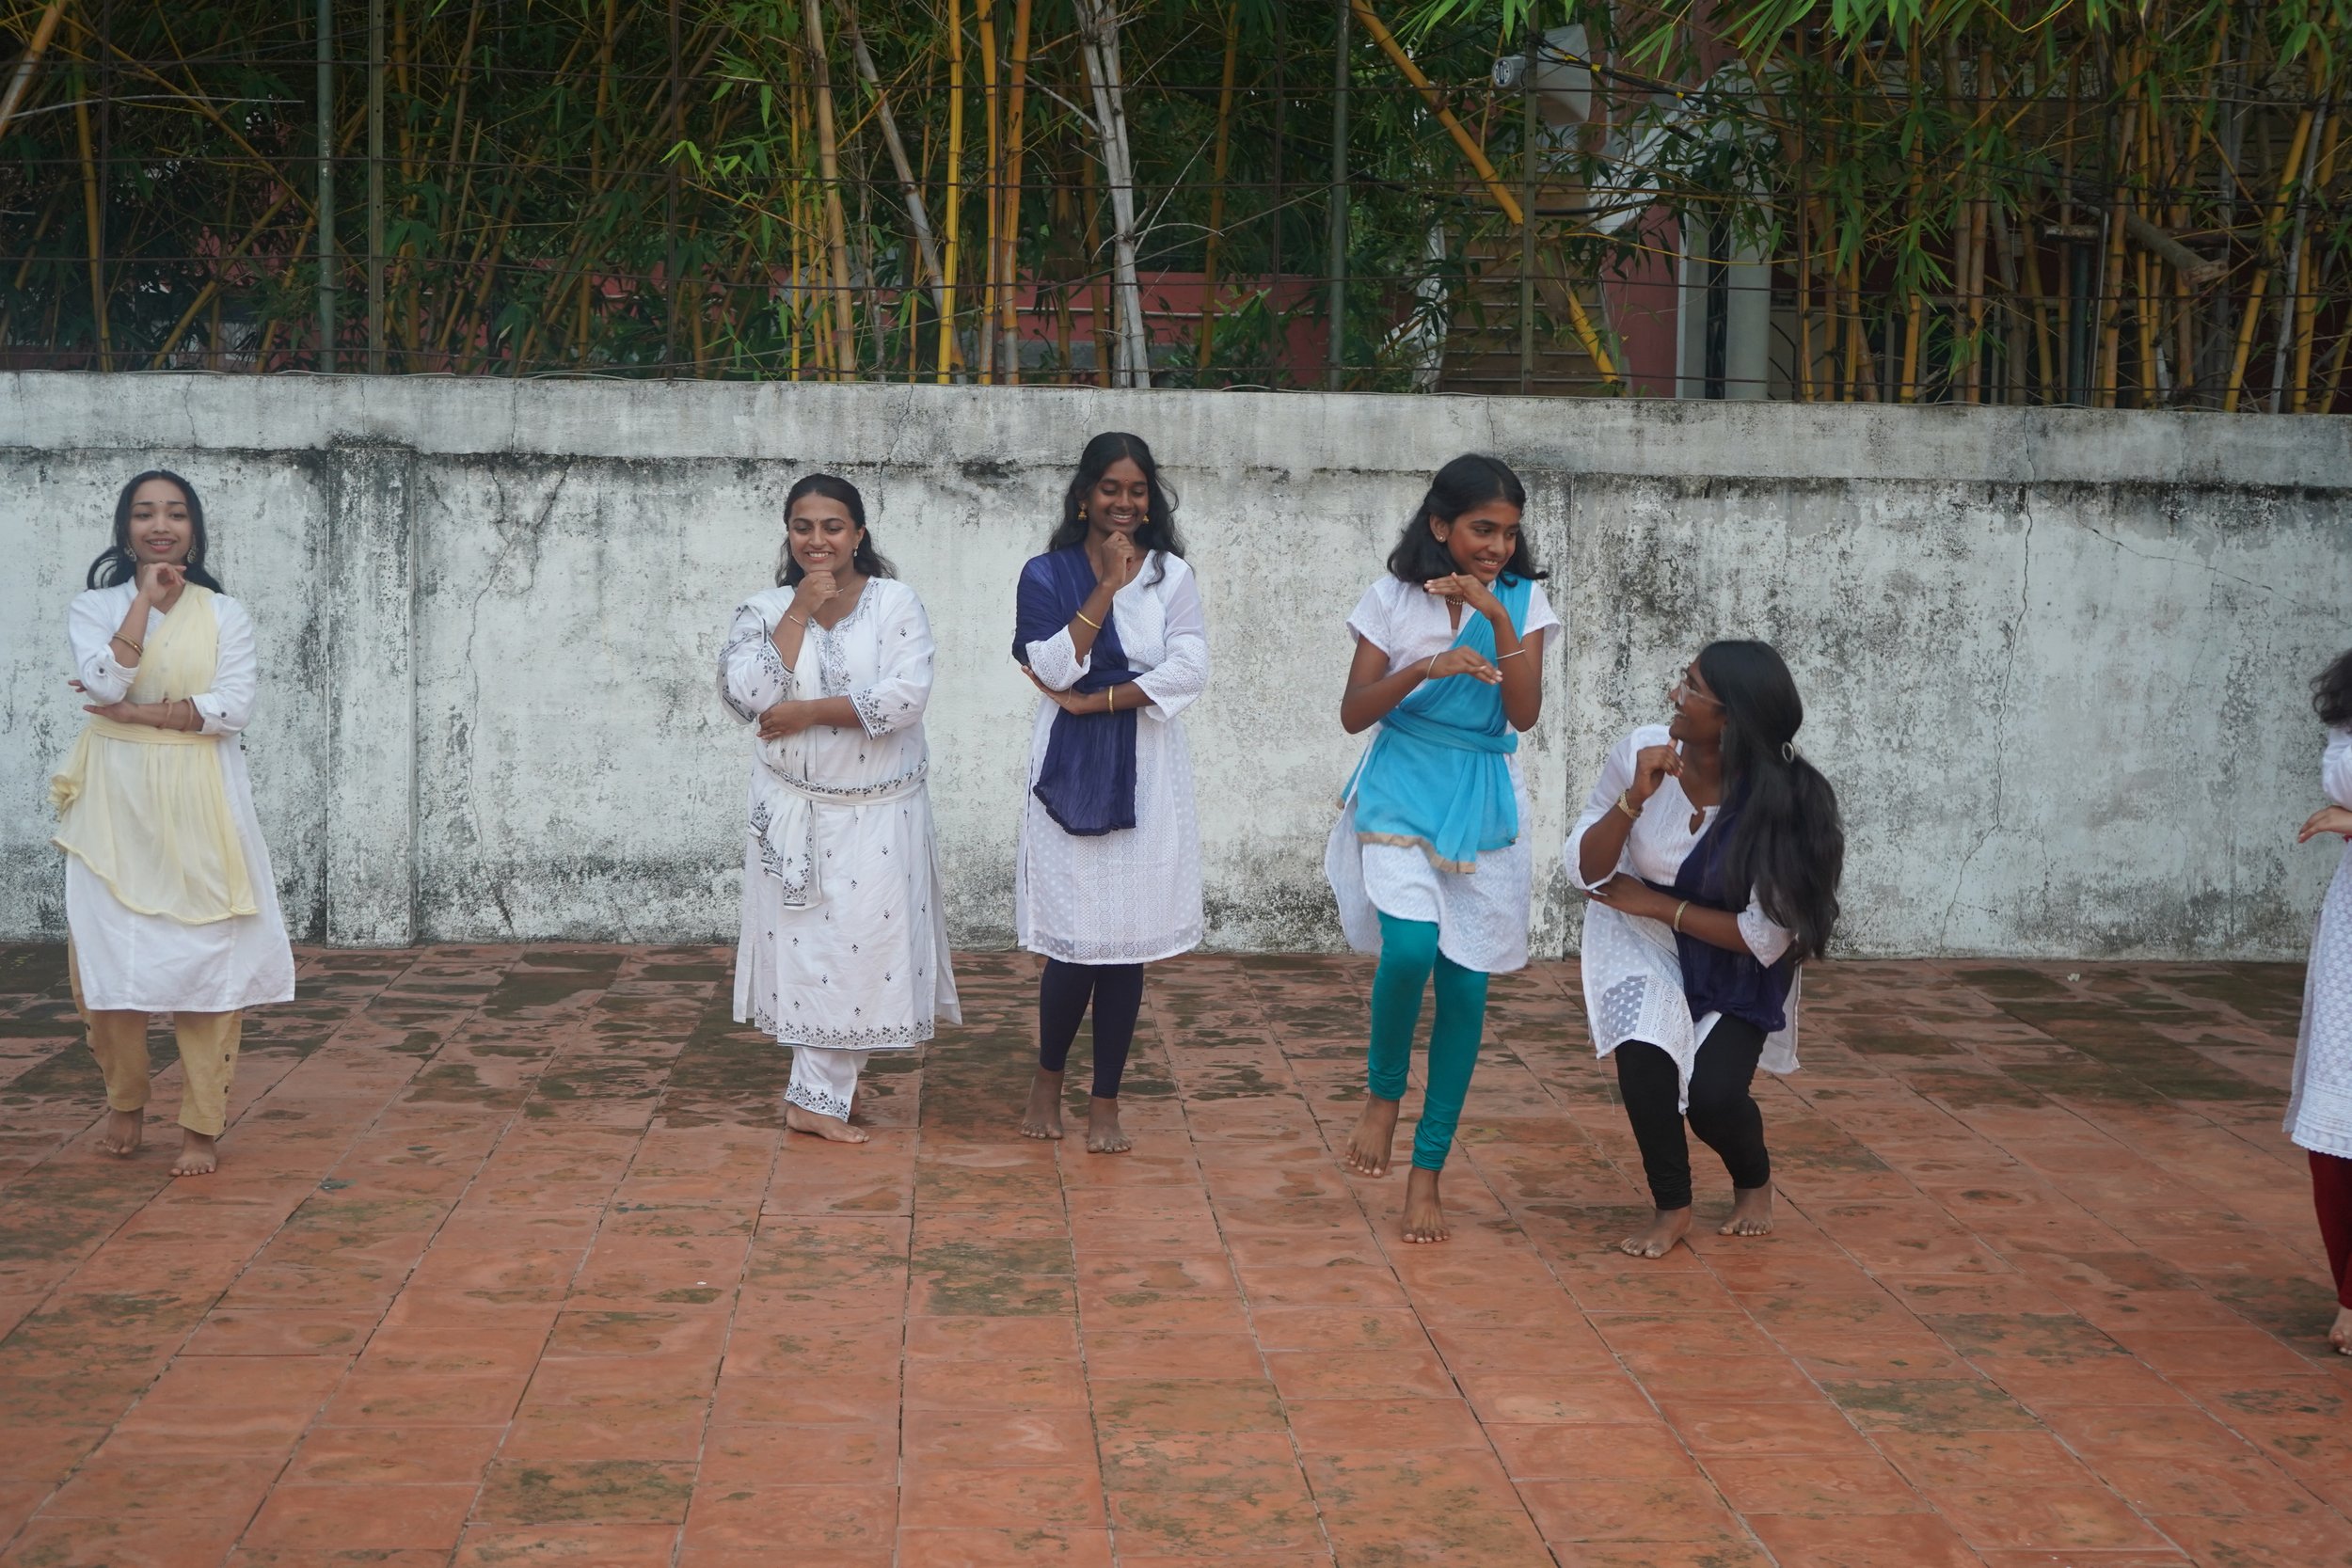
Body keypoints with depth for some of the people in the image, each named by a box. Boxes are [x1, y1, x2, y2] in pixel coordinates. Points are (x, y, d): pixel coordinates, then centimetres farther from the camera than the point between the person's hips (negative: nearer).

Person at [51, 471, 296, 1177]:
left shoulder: (224, 614, 3)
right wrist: (145, 599, -12)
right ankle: (125, 1105, 21)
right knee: (109, 953, 1)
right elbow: (107, 683, -14)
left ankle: (202, 1125, 3)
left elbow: (234, 706, -9)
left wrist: (142, 712, -14)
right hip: (116, 800, 1)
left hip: (198, 803, -1)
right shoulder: (93, 608, 4)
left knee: (205, 955, -4)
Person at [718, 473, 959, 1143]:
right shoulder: (763, 610, 2)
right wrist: (800, 611, -13)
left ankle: (816, 1097, 10)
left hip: (880, 812, -1)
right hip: (793, 811, 1)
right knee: (808, 946, 4)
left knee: (866, 944, -1)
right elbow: (748, 695, -14)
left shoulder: (896, 602, -4)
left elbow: (906, 696, -16)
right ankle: (821, 1094, 15)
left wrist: (807, 713, -15)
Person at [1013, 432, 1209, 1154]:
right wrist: (1106, 587, -15)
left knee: (1128, 943, 3)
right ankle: (1047, 1081, 22)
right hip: (1071, 773, -1)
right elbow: (1055, 668, -10)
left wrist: (1094, 700, -11)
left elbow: (1189, 670, -7)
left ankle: (1106, 1101, 16)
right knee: (1075, 943, -3)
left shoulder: (1171, 574, 4)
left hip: (1146, 776, 1)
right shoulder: (1047, 574, 2)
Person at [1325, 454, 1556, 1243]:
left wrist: (1498, 618, -19)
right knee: (1410, 947, -25)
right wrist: (1423, 669, -20)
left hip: (1483, 803, 2)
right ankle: (1382, 1094, 4)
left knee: (1466, 985, 1)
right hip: (1402, 793, -2)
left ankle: (1427, 1171, 13)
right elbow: (1353, 713, -4)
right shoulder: (1392, 596, -1)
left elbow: (1524, 715, -9)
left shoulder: (1523, 600, 2)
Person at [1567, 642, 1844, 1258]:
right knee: (1644, 1055, -24)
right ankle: (1672, 1207, 2)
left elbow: (1767, 936, -23)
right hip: (1643, 939, 2)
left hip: (1737, 960, -1)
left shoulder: (1782, 802, -28)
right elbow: (1586, 870, -15)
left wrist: (1658, 904, -19)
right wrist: (1633, 799, -31)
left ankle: (1755, 1182, 23)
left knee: (1714, 1097, -15)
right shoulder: (1641, 752, -22)